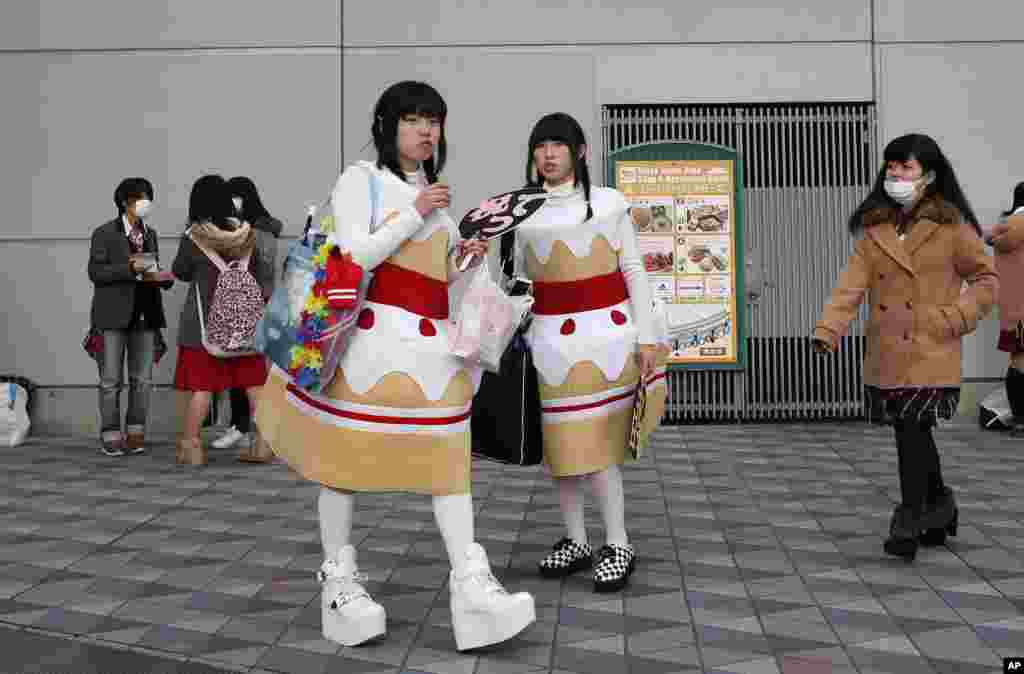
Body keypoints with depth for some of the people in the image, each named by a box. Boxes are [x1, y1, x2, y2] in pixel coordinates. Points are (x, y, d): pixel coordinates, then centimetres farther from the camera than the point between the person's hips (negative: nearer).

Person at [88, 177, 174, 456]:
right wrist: (130, 268, -20)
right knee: (111, 379, 1)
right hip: (114, 316, -5)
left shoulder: (151, 234, 14)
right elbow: (95, 271, -9)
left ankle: (135, 434, 14)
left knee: (143, 379, 5)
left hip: (145, 315, 5)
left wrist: (163, 277, -2)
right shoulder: (104, 233, -2)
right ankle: (110, 436, 8)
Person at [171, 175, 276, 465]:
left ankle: (190, 444, 11)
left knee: (200, 382, 5)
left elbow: (181, 272, 6)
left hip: (204, 320, -2)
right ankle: (263, 441, 10)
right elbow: (265, 278, 1)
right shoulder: (249, 234, -2)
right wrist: (265, 306, 11)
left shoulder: (192, 238, -10)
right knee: (254, 380, 9)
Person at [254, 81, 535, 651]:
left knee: (448, 455, -2)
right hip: (372, 336, -6)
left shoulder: (435, 193, 21)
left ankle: (470, 582, -4)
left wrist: (463, 260, 5)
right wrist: (414, 215, -13)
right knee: (346, 456, 3)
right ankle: (339, 579, 16)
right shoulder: (361, 179, 0)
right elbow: (353, 257, -13)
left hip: (431, 342, 6)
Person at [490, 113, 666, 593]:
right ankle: (576, 540, 22)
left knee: (597, 443, -6)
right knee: (559, 443, 7)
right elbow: (518, 283, 11)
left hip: (605, 333, -3)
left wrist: (645, 337, -1)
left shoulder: (609, 203, 2)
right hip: (550, 339, 3)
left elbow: (633, 272, 4)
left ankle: (618, 544, 9)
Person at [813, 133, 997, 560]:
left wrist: (955, 319, -10)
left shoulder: (951, 225, -2)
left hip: (930, 353, -4)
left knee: (912, 432, -9)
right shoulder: (875, 226, 8)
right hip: (887, 353, 4)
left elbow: (986, 278, 5)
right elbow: (853, 281, -2)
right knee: (913, 433, 13)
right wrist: (828, 328, -15)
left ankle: (909, 524, 3)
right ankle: (939, 508, 33)